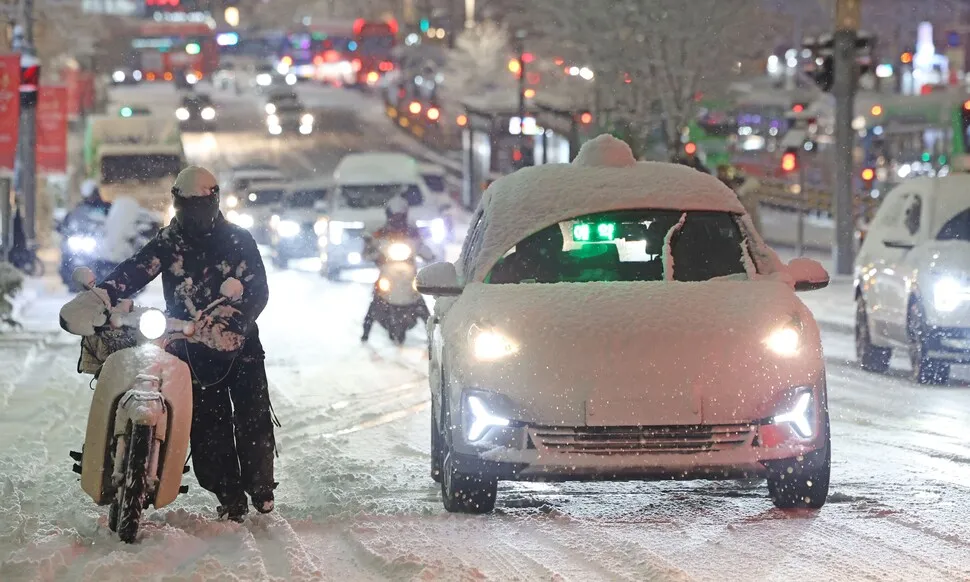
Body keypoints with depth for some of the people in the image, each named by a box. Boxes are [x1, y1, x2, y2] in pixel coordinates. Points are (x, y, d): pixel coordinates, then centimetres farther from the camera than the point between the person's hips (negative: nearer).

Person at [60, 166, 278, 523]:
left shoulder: (238, 240, 0)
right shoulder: (168, 243, 4)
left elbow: (258, 290, -8)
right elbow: (132, 273, -7)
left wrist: (234, 320, -26)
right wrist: (93, 301, -24)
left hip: (240, 345, -1)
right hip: (192, 349, 1)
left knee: (253, 420, -4)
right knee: (208, 427, -1)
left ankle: (261, 488, 11)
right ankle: (229, 498, 6)